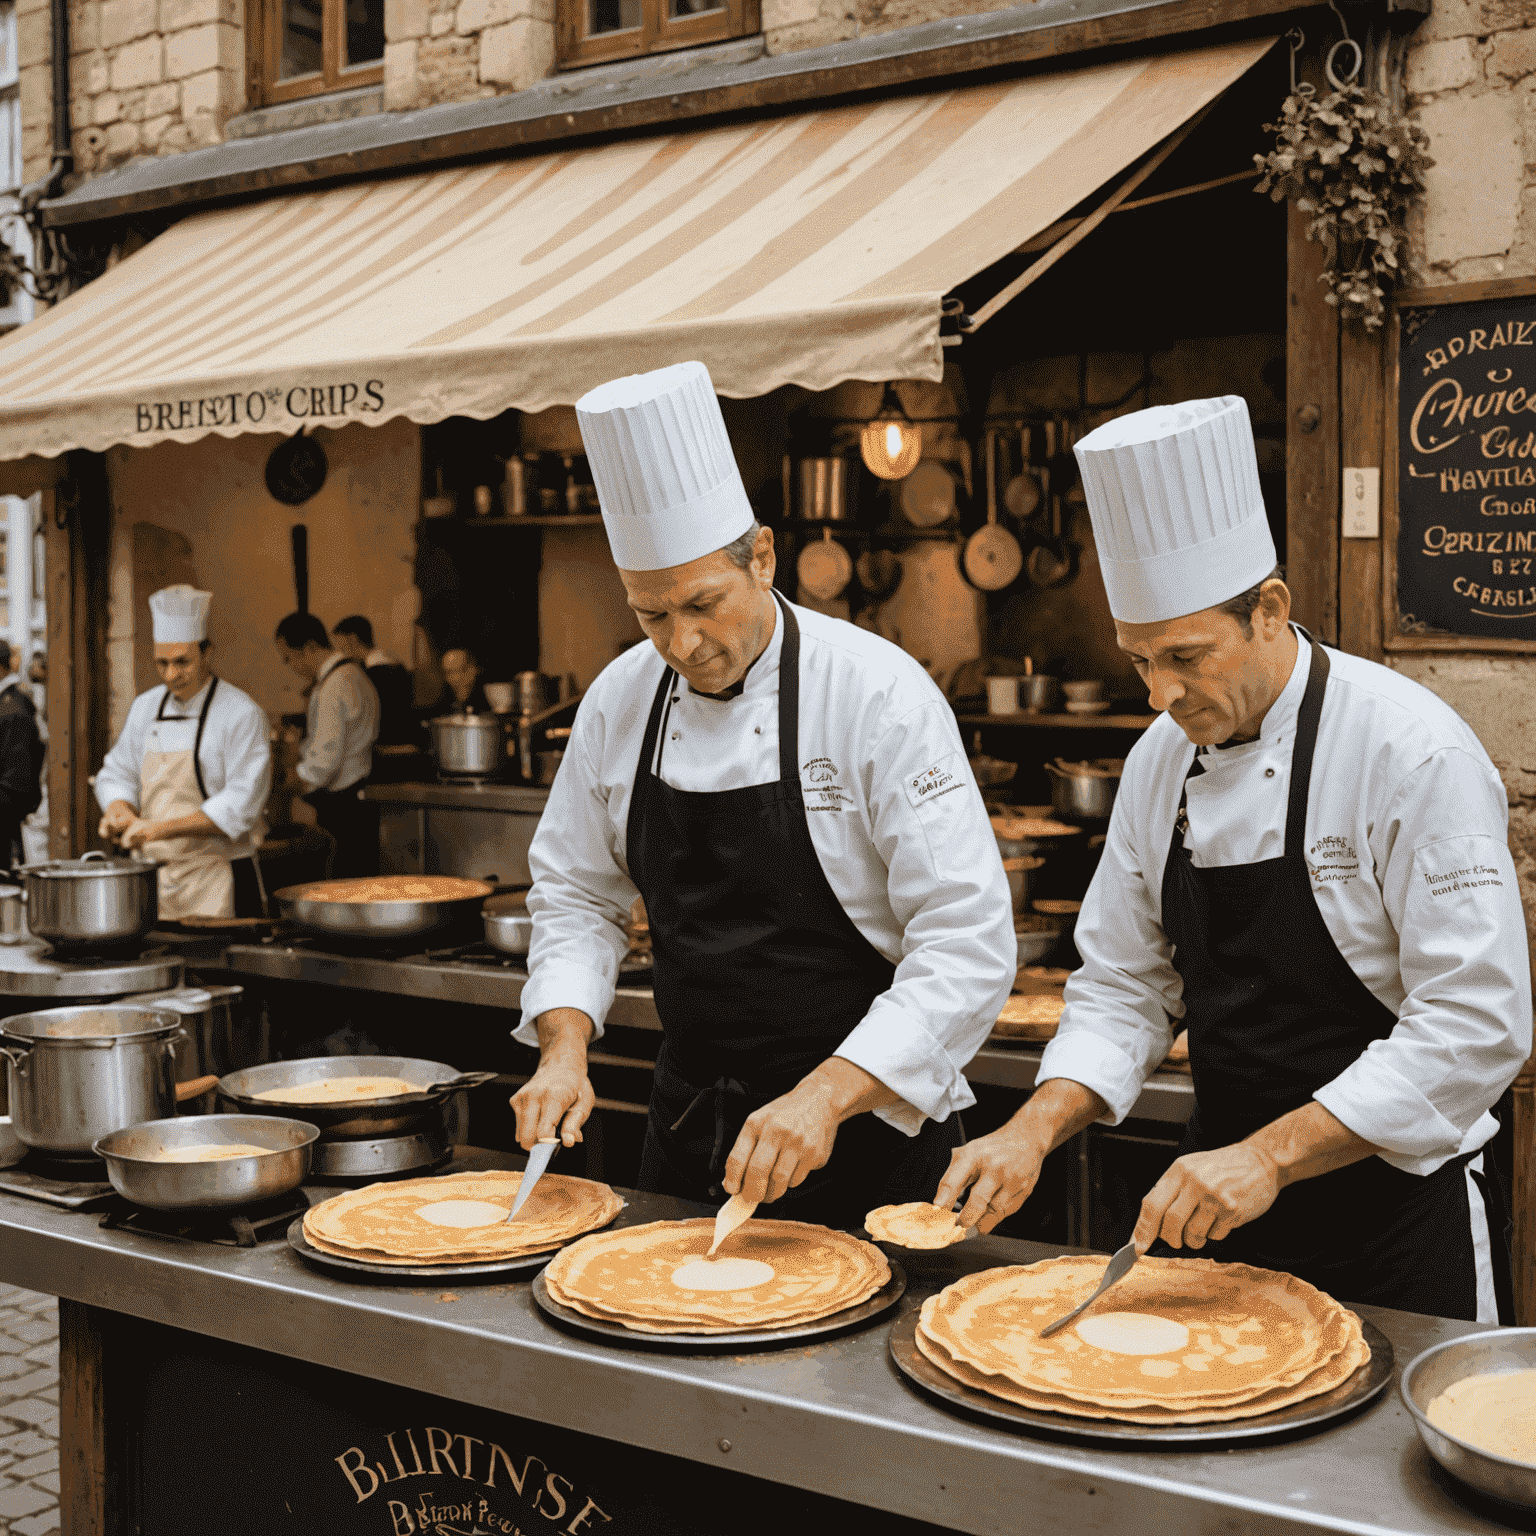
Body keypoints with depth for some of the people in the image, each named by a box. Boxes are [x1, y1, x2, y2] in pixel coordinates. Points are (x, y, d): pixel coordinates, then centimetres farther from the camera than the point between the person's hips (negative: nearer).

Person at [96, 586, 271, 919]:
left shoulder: (242, 713, -10)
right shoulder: (145, 707, 10)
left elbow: (241, 804, -16)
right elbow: (117, 774, 17)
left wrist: (162, 828, -22)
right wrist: (119, 810, -6)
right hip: (152, 876, 5)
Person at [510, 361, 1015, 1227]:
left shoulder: (879, 694, -19)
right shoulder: (621, 700, -3)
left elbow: (969, 940, -23)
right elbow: (577, 894, 8)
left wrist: (826, 1095, -32)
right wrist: (565, 1048, -8)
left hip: (866, 1121, -5)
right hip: (690, 1115, 5)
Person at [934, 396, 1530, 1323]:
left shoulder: (1413, 753, -20)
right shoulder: (1162, 761, 1)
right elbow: (1127, 989, 6)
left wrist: (1270, 1155, -29)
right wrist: (1035, 1132, -10)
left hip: (1404, 1210, -5)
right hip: (1231, 1194, 6)